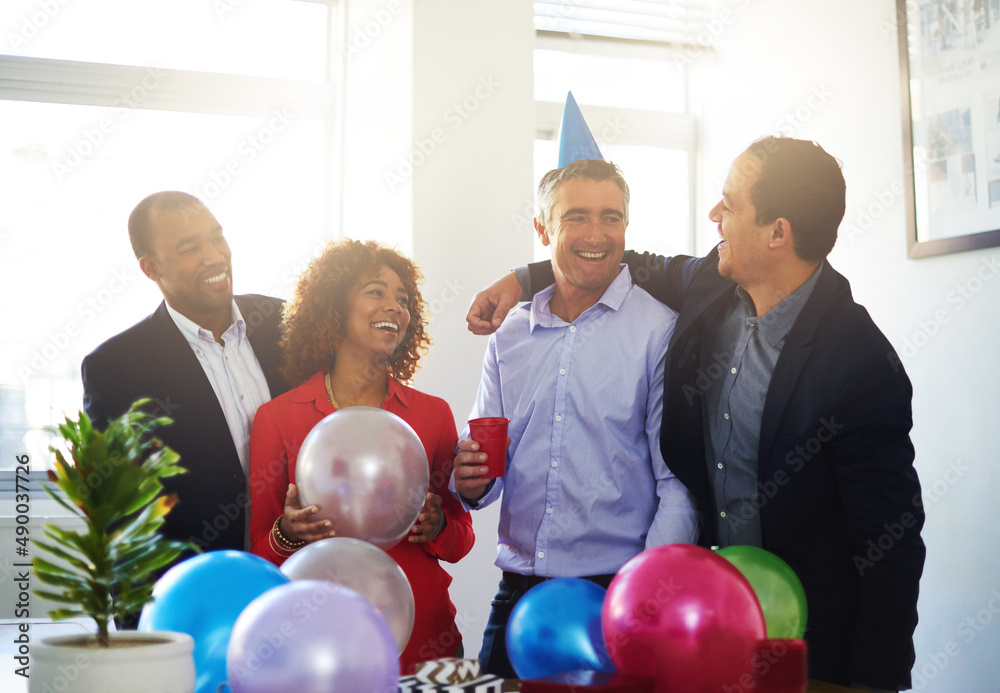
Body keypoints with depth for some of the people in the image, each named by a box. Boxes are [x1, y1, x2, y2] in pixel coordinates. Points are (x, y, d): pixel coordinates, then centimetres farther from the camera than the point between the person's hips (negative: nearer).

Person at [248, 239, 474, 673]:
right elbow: (258, 552, 3)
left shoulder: (432, 414, 4)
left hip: (423, 637, 2)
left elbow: (461, 540, 9)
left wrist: (437, 527, -11)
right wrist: (287, 534, -17)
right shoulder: (277, 418, -2)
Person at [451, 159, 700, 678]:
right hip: (517, 596, 4)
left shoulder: (661, 333, -5)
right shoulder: (509, 338, 10)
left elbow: (679, 483, -9)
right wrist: (473, 483, -4)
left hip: (619, 596, -4)